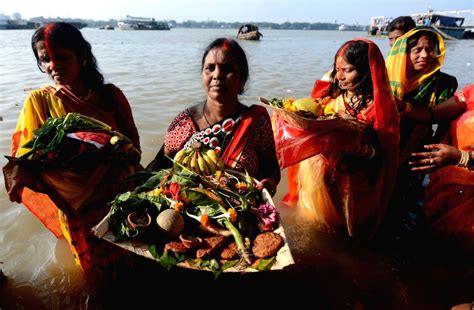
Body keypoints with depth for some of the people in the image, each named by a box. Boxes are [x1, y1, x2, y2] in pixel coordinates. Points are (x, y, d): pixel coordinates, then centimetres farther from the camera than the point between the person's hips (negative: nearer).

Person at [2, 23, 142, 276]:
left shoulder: (110, 95, -5)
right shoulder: (38, 101, -6)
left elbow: (132, 146, -1)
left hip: (120, 195, 1)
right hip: (75, 207, 0)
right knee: (95, 265, 15)